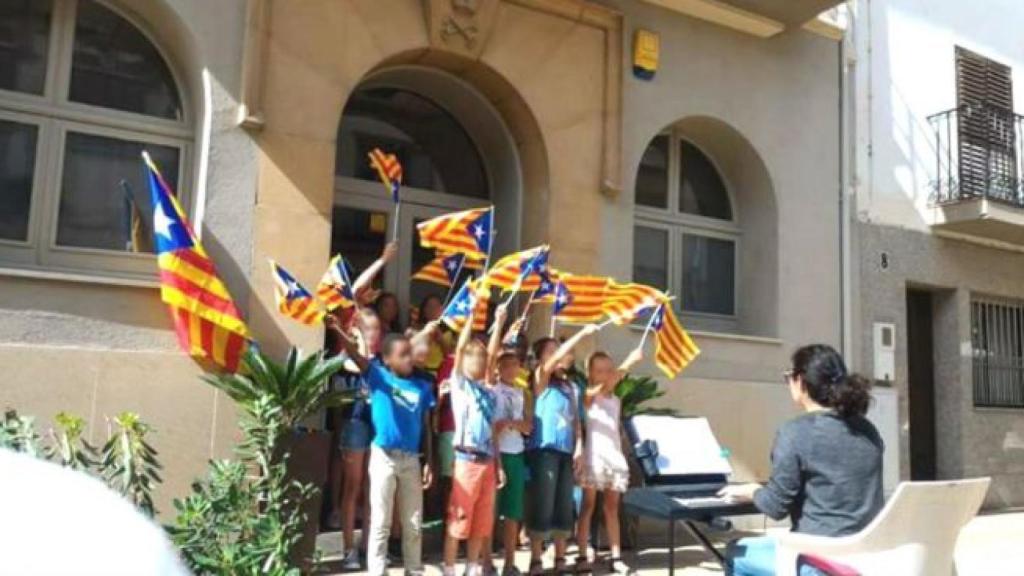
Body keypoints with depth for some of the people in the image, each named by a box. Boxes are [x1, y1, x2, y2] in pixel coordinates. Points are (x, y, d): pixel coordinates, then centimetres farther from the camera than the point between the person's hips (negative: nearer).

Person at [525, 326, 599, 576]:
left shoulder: (568, 385, 17)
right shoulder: (540, 378, 0)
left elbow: (575, 419, 16)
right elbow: (556, 358, -17)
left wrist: (579, 447, 5)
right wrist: (582, 333, -18)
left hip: (566, 451, 6)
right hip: (545, 449, -6)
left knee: (564, 507, 8)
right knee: (542, 506, -6)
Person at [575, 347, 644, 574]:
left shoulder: (616, 400, 18)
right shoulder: (588, 395, -3)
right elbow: (606, 384, -23)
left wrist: (621, 455, 16)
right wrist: (629, 362, -30)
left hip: (615, 455, 6)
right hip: (593, 455, -6)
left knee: (612, 507, 7)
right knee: (588, 505, -3)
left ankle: (616, 558, 9)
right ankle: (582, 557, 1)